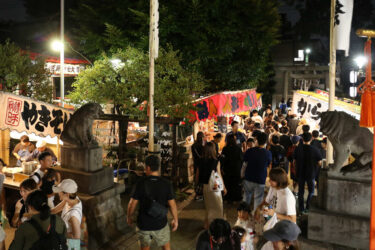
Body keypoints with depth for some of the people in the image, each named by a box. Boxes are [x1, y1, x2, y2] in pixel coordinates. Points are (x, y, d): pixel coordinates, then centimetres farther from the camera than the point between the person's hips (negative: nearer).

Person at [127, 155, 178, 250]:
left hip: (143, 224, 0)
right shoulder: (166, 184, -14)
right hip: (160, 224, 0)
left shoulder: (140, 184, -17)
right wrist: (175, 219, 7)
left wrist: (129, 217, 8)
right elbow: (172, 204, -8)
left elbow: (132, 203, -11)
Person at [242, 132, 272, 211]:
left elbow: (245, 163, 1)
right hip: (260, 180, -2)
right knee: (258, 199, 9)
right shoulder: (268, 153, -14)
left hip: (248, 178, 2)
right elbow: (268, 165, 2)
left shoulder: (249, 151, -11)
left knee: (247, 196, 21)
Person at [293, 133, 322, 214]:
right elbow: (319, 163, -10)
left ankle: (301, 209, 16)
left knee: (301, 191, 13)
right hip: (311, 174, -2)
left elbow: (294, 161, 0)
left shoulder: (297, 149, -8)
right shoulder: (315, 150, -15)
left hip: (300, 173, 2)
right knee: (311, 191, 16)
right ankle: (307, 207, 9)